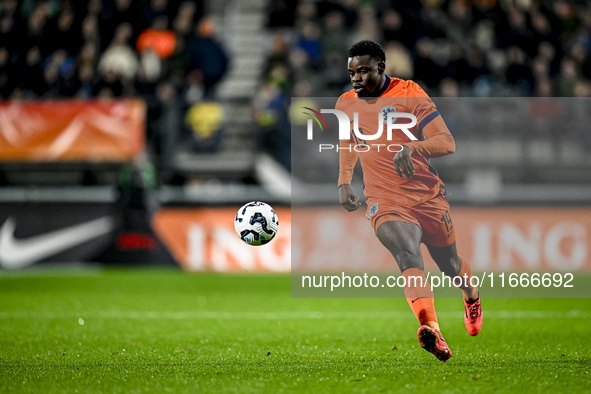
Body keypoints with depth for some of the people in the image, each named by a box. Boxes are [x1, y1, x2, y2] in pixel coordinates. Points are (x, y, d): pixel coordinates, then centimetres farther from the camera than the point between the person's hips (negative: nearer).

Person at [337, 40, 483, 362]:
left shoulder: (409, 94, -6)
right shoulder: (346, 104, 8)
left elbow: (448, 142, -12)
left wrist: (411, 148, -29)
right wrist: (343, 183, 17)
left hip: (428, 196, 0)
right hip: (384, 201, 0)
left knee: (449, 264, 14)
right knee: (408, 256, -27)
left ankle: (472, 298, 52)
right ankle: (431, 329, -49)